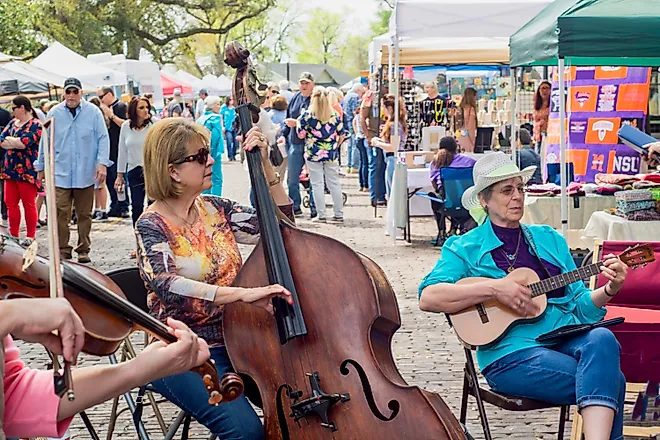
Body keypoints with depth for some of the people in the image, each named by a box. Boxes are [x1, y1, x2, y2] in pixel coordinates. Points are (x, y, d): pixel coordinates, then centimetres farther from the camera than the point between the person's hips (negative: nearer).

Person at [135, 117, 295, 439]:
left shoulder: (215, 209, 7)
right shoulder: (153, 225, -10)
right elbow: (166, 285, -28)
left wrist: (266, 167, 0)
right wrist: (244, 293, -39)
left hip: (233, 341, 5)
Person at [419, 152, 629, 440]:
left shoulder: (549, 239, 20)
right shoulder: (465, 248, 6)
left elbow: (579, 305, 20)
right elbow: (428, 297, -11)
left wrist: (610, 289, -1)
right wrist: (494, 289, -17)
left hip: (567, 337, 5)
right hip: (511, 353, -4)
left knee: (602, 339, -34)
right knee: (611, 381, -28)